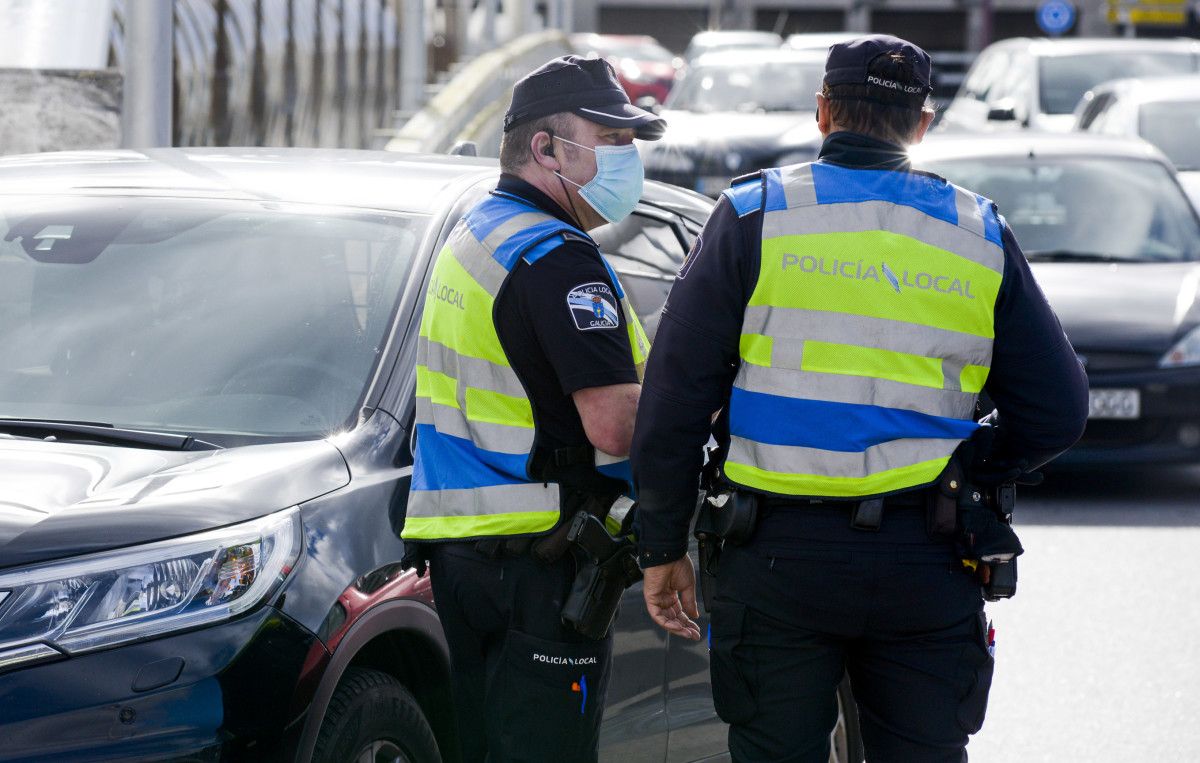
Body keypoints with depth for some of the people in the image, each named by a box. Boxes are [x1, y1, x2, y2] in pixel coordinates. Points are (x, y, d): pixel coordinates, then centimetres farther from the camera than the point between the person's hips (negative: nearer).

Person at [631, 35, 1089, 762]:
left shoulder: (755, 216, 0)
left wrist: (663, 545, 5)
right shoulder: (979, 235, 7)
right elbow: (1056, 414, 8)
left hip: (779, 557, -2)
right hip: (927, 564, 2)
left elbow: (675, 397, -2)